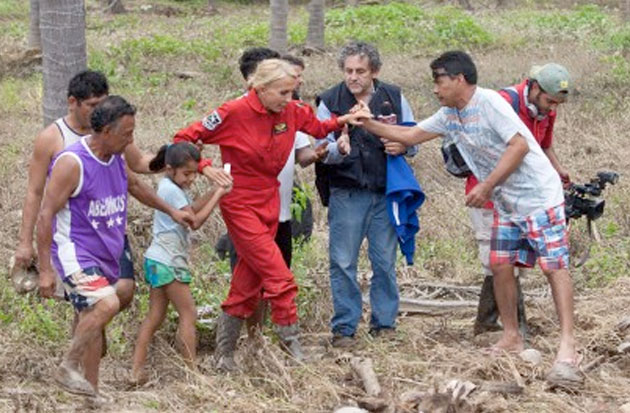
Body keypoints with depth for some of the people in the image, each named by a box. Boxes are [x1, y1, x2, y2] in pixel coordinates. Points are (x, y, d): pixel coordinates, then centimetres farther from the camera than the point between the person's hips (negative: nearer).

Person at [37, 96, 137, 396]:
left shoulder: (117, 159, 8)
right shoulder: (72, 163, -17)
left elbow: (135, 187, 30)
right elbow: (46, 215, -16)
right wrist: (45, 269, -18)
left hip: (104, 256, 8)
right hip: (75, 254, -8)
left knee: (94, 321, 10)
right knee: (107, 304, -26)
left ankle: (91, 390, 17)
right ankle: (68, 368, -13)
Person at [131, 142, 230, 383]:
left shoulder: (169, 186, 14)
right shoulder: (172, 189, -14)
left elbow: (192, 209, 16)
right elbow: (195, 221, -16)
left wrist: (215, 191, 6)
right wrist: (218, 195, -12)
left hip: (158, 261, 10)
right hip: (168, 262, -10)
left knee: (155, 317, 8)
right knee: (188, 314, -5)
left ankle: (137, 371, 4)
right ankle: (191, 370, -5)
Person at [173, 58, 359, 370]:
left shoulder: (291, 111, 0)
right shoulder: (235, 113, -17)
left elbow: (317, 127, 18)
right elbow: (185, 139, -11)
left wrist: (340, 121, -1)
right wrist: (205, 168, -22)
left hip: (270, 202, 7)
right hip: (240, 204, -7)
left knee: (249, 283, 9)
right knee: (278, 275, -13)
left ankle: (224, 353, 18)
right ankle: (290, 341, 0)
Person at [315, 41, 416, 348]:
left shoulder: (393, 98, 6)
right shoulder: (330, 102, 0)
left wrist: (403, 146, -10)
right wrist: (338, 149, -27)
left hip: (386, 193, 2)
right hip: (346, 193, -2)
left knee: (385, 261, 6)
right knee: (343, 262, -2)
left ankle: (384, 323, 18)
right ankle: (344, 328, 7)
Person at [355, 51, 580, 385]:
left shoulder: (489, 103, -17)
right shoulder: (449, 116, 9)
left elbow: (519, 146, -23)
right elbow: (411, 135, 17)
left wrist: (485, 187, -23)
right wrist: (369, 125, 7)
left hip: (538, 196, -9)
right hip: (505, 202, 9)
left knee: (554, 265, -13)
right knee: (500, 266, 6)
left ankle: (567, 348, -20)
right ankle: (511, 336, 18)